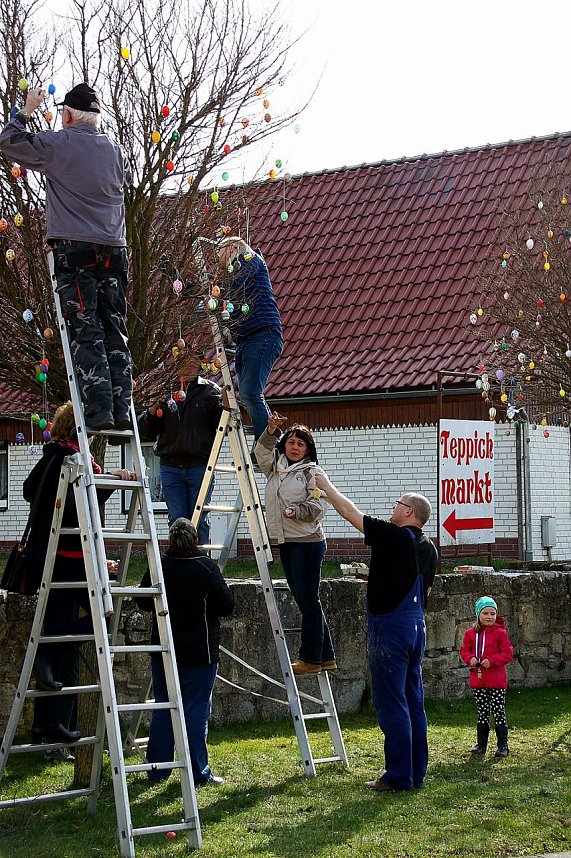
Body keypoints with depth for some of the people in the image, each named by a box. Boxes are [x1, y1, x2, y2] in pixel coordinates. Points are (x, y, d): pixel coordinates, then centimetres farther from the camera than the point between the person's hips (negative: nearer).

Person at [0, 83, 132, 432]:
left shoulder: (57, 144, -1)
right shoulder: (115, 151, 12)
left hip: (74, 249, -4)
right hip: (114, 249, 4)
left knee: (87, 332, -7)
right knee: (115, 331, 5)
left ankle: (100, 411, -14)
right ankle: (122, 410, 0)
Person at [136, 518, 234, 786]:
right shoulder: (207, 568, -13)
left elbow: (143, 602, 8)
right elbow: (226, 607, -8)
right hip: (200, 653, -3)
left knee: (162, 710, 11)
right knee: (196, 712, 1)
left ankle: (157, 770, 15)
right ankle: (198, 773, 2)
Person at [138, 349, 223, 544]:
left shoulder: (210, 391, 6)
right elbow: (145, 432, 10)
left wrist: (226, 406, -21)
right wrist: (152, 410, -8)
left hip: (200, 467, -1)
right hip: (171, 467, 2)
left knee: (199, 521, 2)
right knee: (177, 521, 3)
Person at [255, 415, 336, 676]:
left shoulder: (312, 472, -4)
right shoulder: (275, 468, 16)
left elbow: (319, 506, -11)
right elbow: (262, 451, 7)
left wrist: (297, 510, -26)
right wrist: (271, 430, -7)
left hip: (307, 542, -7)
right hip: (285, 542, 7)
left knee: (307, 599, -6)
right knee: (302, 599, 10)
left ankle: (311, 658, -1)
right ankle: (325, 656, 17)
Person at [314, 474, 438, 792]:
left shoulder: (392, 536, -13)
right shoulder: (429, 548, 11)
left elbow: (350, 512, -7)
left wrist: (326, 485, 7)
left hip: (390, 626, -9)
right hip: (417, 625, 9)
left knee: (392, 704, -5)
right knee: (413, 702, 11)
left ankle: (399, 777, -3)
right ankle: (417, 774, 15)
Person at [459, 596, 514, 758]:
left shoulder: (500, 632, -6)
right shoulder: (471, 633, 4)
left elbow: (508, 653, -6)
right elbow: (464, 650, 13)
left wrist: (492, 660, -18)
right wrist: (470, 659, -9)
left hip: (496, 680, -3)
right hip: (477, 680, 4)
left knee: (498, 713, 0)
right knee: (482, 714, 13)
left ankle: (502, 745, 7)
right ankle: (481, 744, 21)